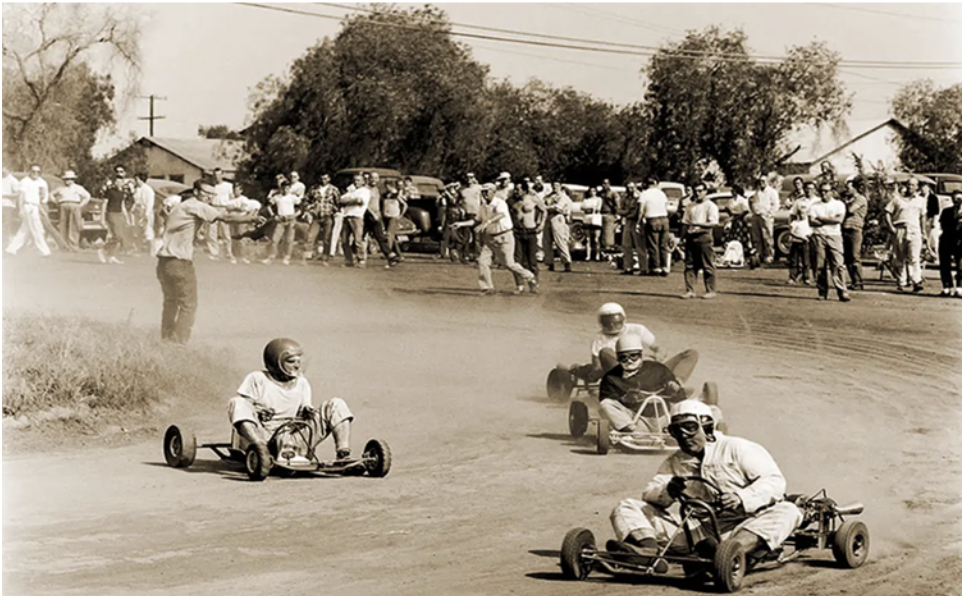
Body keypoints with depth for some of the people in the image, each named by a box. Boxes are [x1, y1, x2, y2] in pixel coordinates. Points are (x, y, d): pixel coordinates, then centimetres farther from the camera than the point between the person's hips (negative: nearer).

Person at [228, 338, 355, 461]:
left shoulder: (302, 383, 19)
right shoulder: (257, 379, 5)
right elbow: (239, 406, -1)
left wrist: (307, 412, -6)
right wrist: (258, 411, -21)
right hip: (265, 436, -4)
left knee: (336, 404, 0)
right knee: (237, 403, -27)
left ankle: (343, 453, -19)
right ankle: (261, 448, -50)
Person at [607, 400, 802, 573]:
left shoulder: (737, 449, 5)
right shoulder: (674, 463, 19)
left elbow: (775, 481, -6)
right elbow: (648, 494, 6)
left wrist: (741, 498, -24)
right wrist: (667, 491, -19)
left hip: (741, 528, -3)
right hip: (696, 530, 3)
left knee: (788, 511, -32)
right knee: (625, 508, -6)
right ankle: (649, 549, -41)